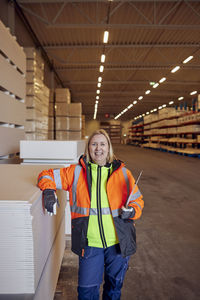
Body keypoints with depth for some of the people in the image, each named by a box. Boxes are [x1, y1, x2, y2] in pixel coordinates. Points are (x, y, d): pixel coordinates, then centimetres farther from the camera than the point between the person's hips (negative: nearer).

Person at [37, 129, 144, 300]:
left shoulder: (123, 173, 0)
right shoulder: (76, 172, -1)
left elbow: (138, 201, 8)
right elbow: (47, 175, 7)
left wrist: (132, 211, -13)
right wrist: (49, 191, -12)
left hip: (119, 241, 1)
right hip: (90, 242, -1)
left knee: (114, 286, 21)